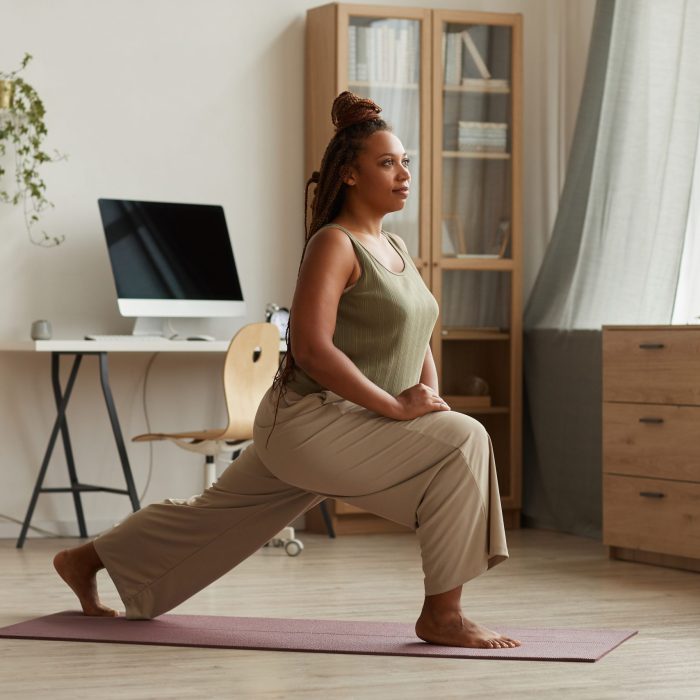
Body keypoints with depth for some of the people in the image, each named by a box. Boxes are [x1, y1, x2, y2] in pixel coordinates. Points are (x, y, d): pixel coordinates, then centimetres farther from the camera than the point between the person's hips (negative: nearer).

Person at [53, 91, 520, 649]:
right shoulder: (333, 244, -15)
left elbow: (419, 339, 20)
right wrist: (396, 406, -24)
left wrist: (430, 394, 0)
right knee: (461, 444, -22)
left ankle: (85, 560, 39)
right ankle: (442, 615, -16)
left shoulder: (396, 248, 13)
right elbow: (311, 348, -24)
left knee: (217, 515, 21)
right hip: (313, 420, -9)